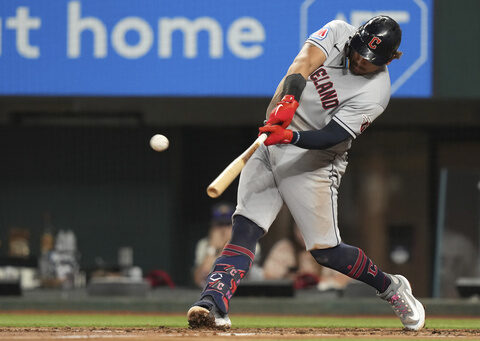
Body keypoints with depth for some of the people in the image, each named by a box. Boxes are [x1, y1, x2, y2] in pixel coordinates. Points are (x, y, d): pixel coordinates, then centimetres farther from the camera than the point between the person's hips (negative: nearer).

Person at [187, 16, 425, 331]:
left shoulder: (376, 92, -16)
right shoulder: (338, 32, -3)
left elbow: (330, 137, -24)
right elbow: (304, 63, -21)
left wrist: (290, 136, -41)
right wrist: (289, 99, -39)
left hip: (313, 159, -4)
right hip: (270, 144, 4)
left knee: (327, 252, -5)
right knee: (245, 229, -11)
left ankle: (392, 288, 19)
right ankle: (214, 304, -22)